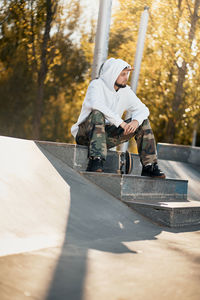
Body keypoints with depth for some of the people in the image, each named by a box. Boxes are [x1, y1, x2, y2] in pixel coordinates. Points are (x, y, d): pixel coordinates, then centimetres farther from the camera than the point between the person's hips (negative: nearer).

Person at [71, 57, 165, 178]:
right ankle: (95, 162, -47)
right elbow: (97, 104, -32)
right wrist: (121, 123, -33)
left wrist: (135, 121, -21)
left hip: (107, 135, 6)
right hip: (85, 134, -6)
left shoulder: (125, 90, 7)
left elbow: (143, 109, 3)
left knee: (143, 122, -5)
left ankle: (149, 166, -11)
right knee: (97, 114, -37)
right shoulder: (97, 85, -12)